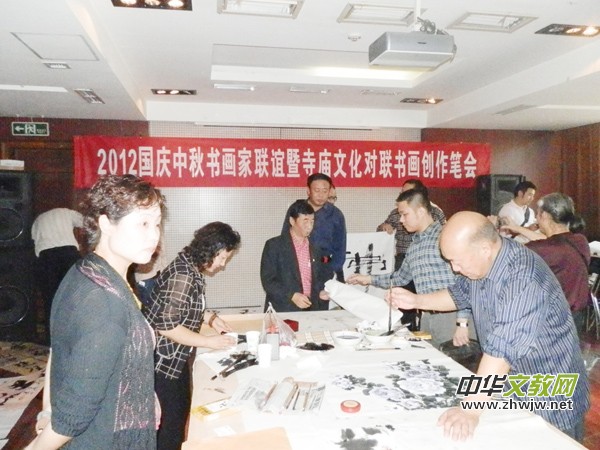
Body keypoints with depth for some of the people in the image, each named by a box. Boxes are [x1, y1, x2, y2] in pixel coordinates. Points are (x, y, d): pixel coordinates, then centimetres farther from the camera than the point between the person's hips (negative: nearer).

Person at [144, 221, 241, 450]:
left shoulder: (191, 268, 3)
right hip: (163, 359, -10)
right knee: (170, 420, 5)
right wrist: (209, 341, -22)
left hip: (175, 356, 10)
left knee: (181, 410, 23)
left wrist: (211, 318, 5)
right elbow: (167, 326, -28)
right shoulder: (184, 275, -26)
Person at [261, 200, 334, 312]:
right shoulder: (274, 245, -1)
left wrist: (323, 291, 1)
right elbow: (267, 280, -6)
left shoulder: (316, 249, 12)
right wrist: (292, 295, -17)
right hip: (282, 311, -5)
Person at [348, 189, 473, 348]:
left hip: (451, 316, -7)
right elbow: (402, 277, 27)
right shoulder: (414, 245, 12)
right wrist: (369, 279, 24)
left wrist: (462, 322, -19)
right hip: (427, 316, 7)